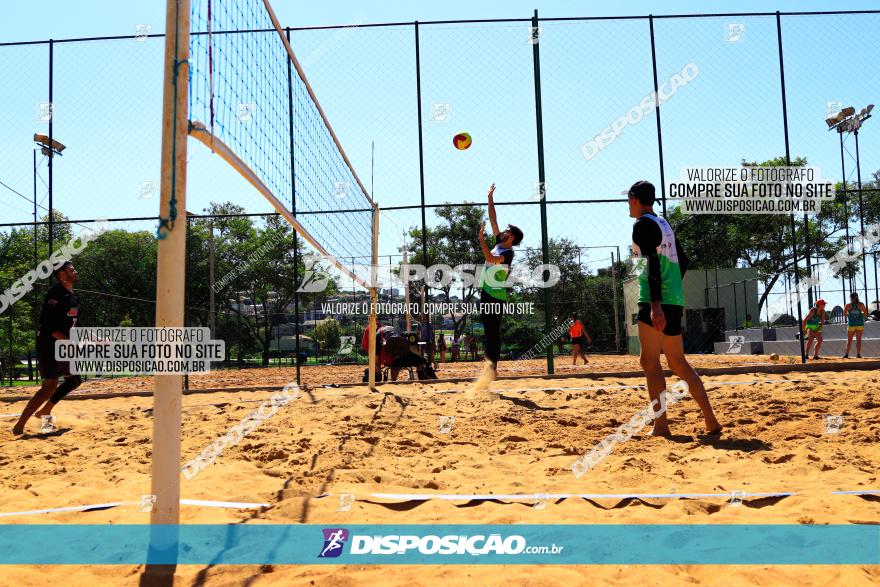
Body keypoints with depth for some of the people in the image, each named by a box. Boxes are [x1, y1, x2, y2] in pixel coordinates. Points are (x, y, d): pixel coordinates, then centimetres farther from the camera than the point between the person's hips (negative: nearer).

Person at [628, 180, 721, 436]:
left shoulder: (643, 224, -6)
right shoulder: (664, 224, 21)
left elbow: (652, 263, -18)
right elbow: (683, 261, 26)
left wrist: (655, 304, -24)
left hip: (656, 303, -9)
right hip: (674, 301, 9)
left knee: (649, 361, -7)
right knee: (678, 363, 12)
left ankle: (660, 425, -10)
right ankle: (711, 421, 12)